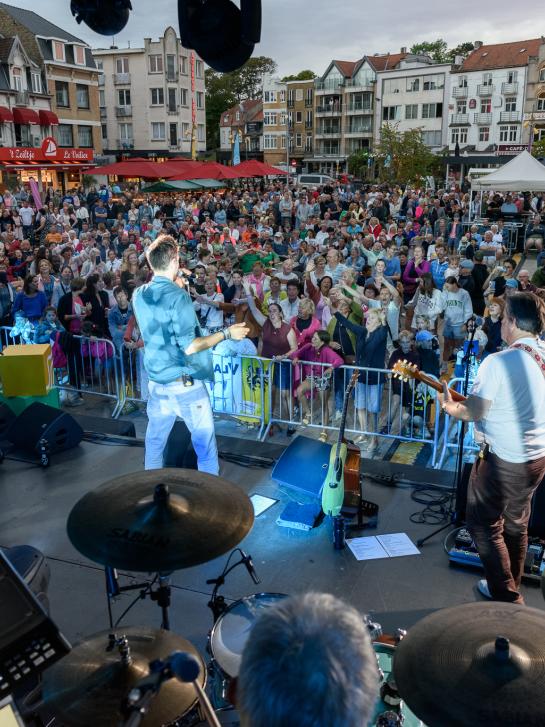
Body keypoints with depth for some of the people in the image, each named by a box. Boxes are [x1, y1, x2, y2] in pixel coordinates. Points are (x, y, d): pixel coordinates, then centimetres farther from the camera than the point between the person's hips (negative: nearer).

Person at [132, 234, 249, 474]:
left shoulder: (139, 295, 3)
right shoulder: (178, 296, -17)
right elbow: (189, 346, -21)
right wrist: (226, 333, -12)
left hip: (156, 381, 7)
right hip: (185, 383, -7)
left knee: (155, 441, 18)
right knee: (205, 443, 6)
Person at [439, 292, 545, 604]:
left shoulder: (499, 362, -22)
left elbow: (474, 412, -18)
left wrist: (451, 407, 1)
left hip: (504, 461, -8)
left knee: (485, 526, 9)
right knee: (516, 524, 22)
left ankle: (508, 600, 15)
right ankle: (510, 589, 37)